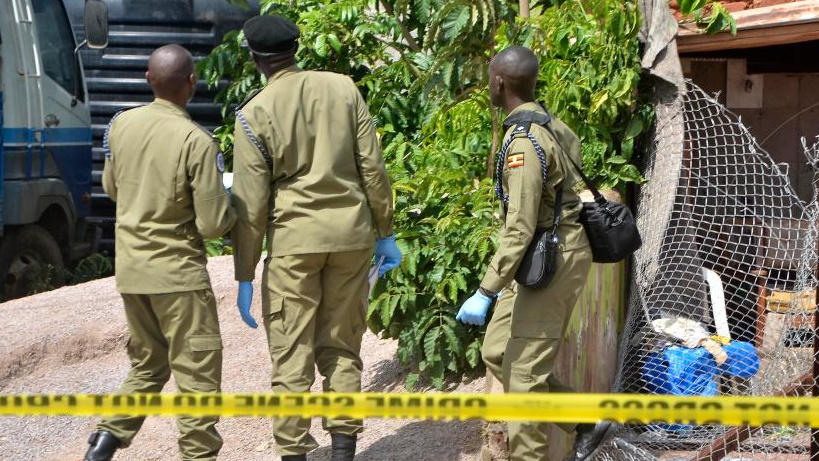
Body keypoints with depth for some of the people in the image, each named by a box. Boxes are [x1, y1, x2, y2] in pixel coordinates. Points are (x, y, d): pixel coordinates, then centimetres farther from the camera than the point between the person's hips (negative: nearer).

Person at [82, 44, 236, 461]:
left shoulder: (121, 125, 0)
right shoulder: (196, 141, -19)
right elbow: (212, 224, -16)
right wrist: (230, 209, 5)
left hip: (131, 267, 6)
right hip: (177, 270, -6)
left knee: (148, 364, 21)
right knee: (197, 371, 5)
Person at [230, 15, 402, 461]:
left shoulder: (254, 113, -5)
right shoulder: (343, 89, 3)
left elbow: (251, 202, -5)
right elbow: (373, 167, 3)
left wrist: (245, 277, 1)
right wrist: (385, 233, 13)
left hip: (294, 238, -3)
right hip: (351, 232, 3)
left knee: (292, 357, 4)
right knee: (342, 349, 13)